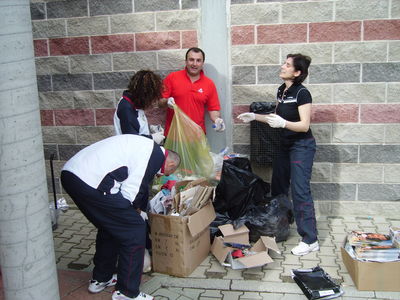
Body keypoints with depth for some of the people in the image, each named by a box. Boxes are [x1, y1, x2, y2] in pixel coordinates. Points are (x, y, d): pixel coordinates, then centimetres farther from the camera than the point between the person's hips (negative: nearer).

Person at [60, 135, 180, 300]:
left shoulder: (144, 145, 25)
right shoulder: (157, 154, -3)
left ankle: (100, 279, 42)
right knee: (135, 229, 2)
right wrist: (135, 210, 12)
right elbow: (130, 192, -7)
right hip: (92, 183, -10)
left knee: (110, 226, 27)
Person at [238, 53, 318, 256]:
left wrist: (283, 123, -37)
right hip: (285, 145, 9)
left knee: (300, 191, -12)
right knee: (277, 186, 16)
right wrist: (254, 116, 11)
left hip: (302, 146, -9)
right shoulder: (282, 90, 7)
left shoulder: (302, 93, -18)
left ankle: (310, 240, -7)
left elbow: (304, 125, -22)